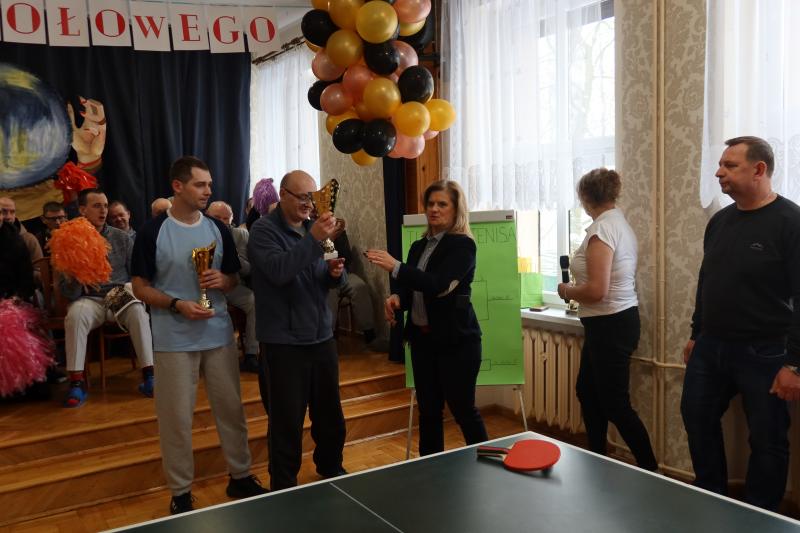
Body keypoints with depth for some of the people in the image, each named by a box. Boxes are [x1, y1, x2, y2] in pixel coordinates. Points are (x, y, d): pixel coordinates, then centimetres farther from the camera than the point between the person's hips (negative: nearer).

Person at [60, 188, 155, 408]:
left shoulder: (121, 237, 7)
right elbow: (69, 293, 1)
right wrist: (72, 281, -22)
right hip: (90, 299, 0)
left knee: (138, 311, -32)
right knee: (75, 315, -33)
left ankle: (149, 375, -29)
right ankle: (77, 382, -27)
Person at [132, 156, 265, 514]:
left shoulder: (218, 229, 5)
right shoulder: (152, 232, -7)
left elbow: (234, 278, 13)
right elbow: (140, 287, -4)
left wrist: (223, 280, -11)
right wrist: (177, 304, -19)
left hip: (219, 335, 4)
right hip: (174, 341, -4)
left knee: (231, 409, 12)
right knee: (177, 418, 5)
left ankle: (240, 477, 29)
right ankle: (181, 492, 21)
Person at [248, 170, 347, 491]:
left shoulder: (312, 227, 10)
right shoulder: (264, 230, -9)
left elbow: (330, 280, 16)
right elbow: (279, 271, -27)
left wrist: (336, 272, -7)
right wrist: (314, 239, -31)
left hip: (321, 337, 7)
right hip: (284, 342, -6)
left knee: (330, 413, 18)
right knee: (287, 421, 2)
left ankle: (331, 468, 40)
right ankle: (284, 486, 19)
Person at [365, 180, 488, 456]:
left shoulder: (462, 244, -10)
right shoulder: (419, 246, 11)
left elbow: (438, 285, -23)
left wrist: (395, 267, -29)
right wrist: (397, 298, -6)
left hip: (455, 339, -7)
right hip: (422, 337, 7)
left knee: (462, 407, 2)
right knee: (428, 410, 12)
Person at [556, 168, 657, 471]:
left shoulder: (602, 229, -19)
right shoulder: (620, 224, 10)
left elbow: (596, 291, -25)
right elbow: (612, 282, 10)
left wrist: (567, 291, -8)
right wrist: (576, 289, 13)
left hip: (609, 325, -10)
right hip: (619, 319, 10)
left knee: (615, 404, 0)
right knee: (587, 390, 20)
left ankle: (650, 471, 11)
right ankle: (597, 458, 32)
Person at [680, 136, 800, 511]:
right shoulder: (720, 221, 9)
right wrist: (697, 334, 18)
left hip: (763, 354, -7)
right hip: (711, 347, 7)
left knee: (767, 441, 6)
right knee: (697, 418, 14)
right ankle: (712, 499, 34)